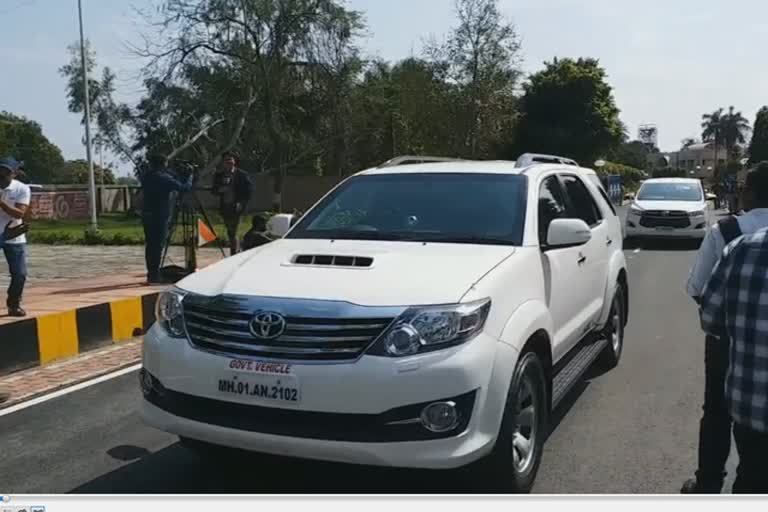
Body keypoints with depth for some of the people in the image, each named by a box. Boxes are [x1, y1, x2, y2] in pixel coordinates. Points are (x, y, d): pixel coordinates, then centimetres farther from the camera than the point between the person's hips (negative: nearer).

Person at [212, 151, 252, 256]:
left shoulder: (242, 175, -2)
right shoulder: (219, 175, 10)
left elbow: (248, 191, -3)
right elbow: (214, 191, 11)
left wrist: (242, 203, -15)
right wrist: (220, 189, -11)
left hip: (236, 207, -5)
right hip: (224, 207, 5)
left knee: (232, 232, -12)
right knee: (231, 232, 12)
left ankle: (234, 255, -8)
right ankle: (238, 252, 26)